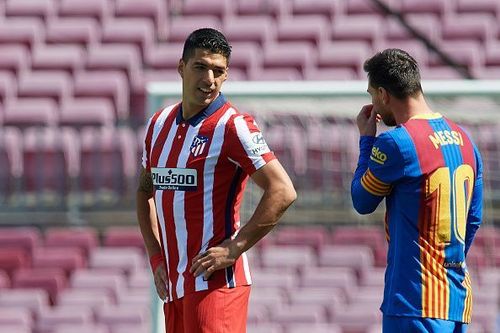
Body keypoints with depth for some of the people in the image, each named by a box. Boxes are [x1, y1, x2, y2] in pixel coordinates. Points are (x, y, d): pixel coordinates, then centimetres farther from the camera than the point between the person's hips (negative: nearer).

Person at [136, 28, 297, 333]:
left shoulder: (232, 126, -9)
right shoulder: (159, 124, 13)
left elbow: (283, 192, -16)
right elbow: (146, 191, 27)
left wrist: (233, 249, -16)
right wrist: (156, 258, 15)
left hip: (214, 281, -7)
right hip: (174, 283, 7)